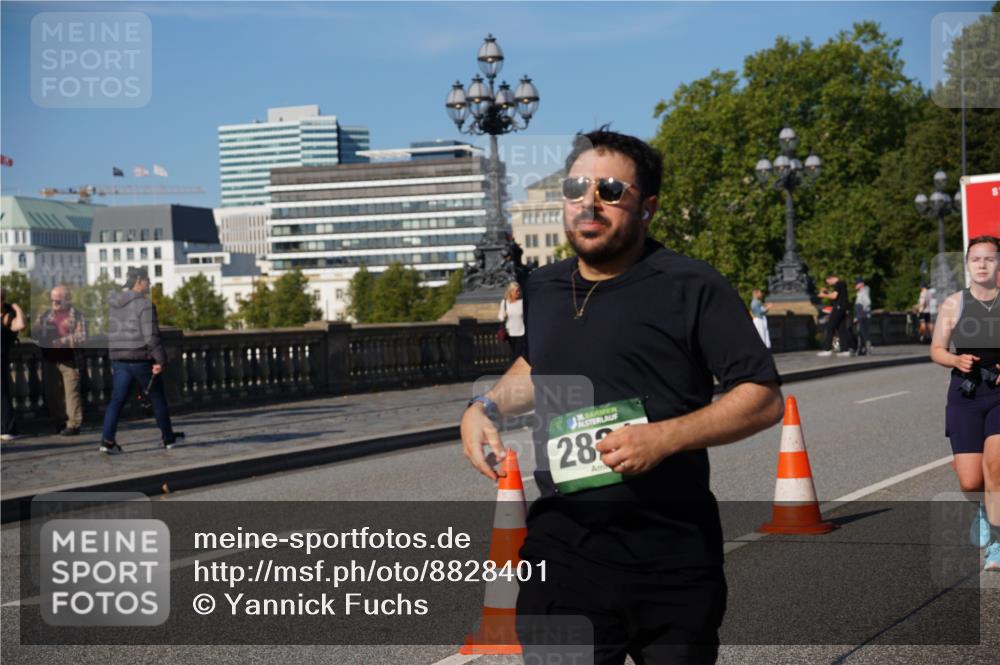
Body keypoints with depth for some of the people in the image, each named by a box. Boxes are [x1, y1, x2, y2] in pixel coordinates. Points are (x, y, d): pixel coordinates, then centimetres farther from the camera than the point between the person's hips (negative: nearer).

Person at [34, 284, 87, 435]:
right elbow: (35, 331, 9)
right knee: (51, 393, 10)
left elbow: (82, 338, -12)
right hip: (49, 359, 6)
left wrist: (62, 341, -20)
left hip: (69, 359, -6)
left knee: (71, 392, -7)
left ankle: (73, 424, -4)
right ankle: (58, 423, 22)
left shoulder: (77, 316, -3)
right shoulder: (46, 315, 12)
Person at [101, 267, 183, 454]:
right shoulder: (144, 304, -13)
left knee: (117, 400, 2)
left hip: (118, 360, 6)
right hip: (141, 358, -6)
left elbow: (112, 335, 16)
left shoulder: (115, 305, 11)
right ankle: (168, 437, 21)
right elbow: (151, 336, -19)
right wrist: (160, 360, -15)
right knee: (157, 398, 10)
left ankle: (107, 439, -12)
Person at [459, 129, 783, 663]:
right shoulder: (542, 289, 12)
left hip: (673, 563, -3)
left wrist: (666, 437, -21)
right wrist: (485, 406, 13)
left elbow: (764, 398, -8)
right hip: (561, 554, 4)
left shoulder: (692, 287, -6)